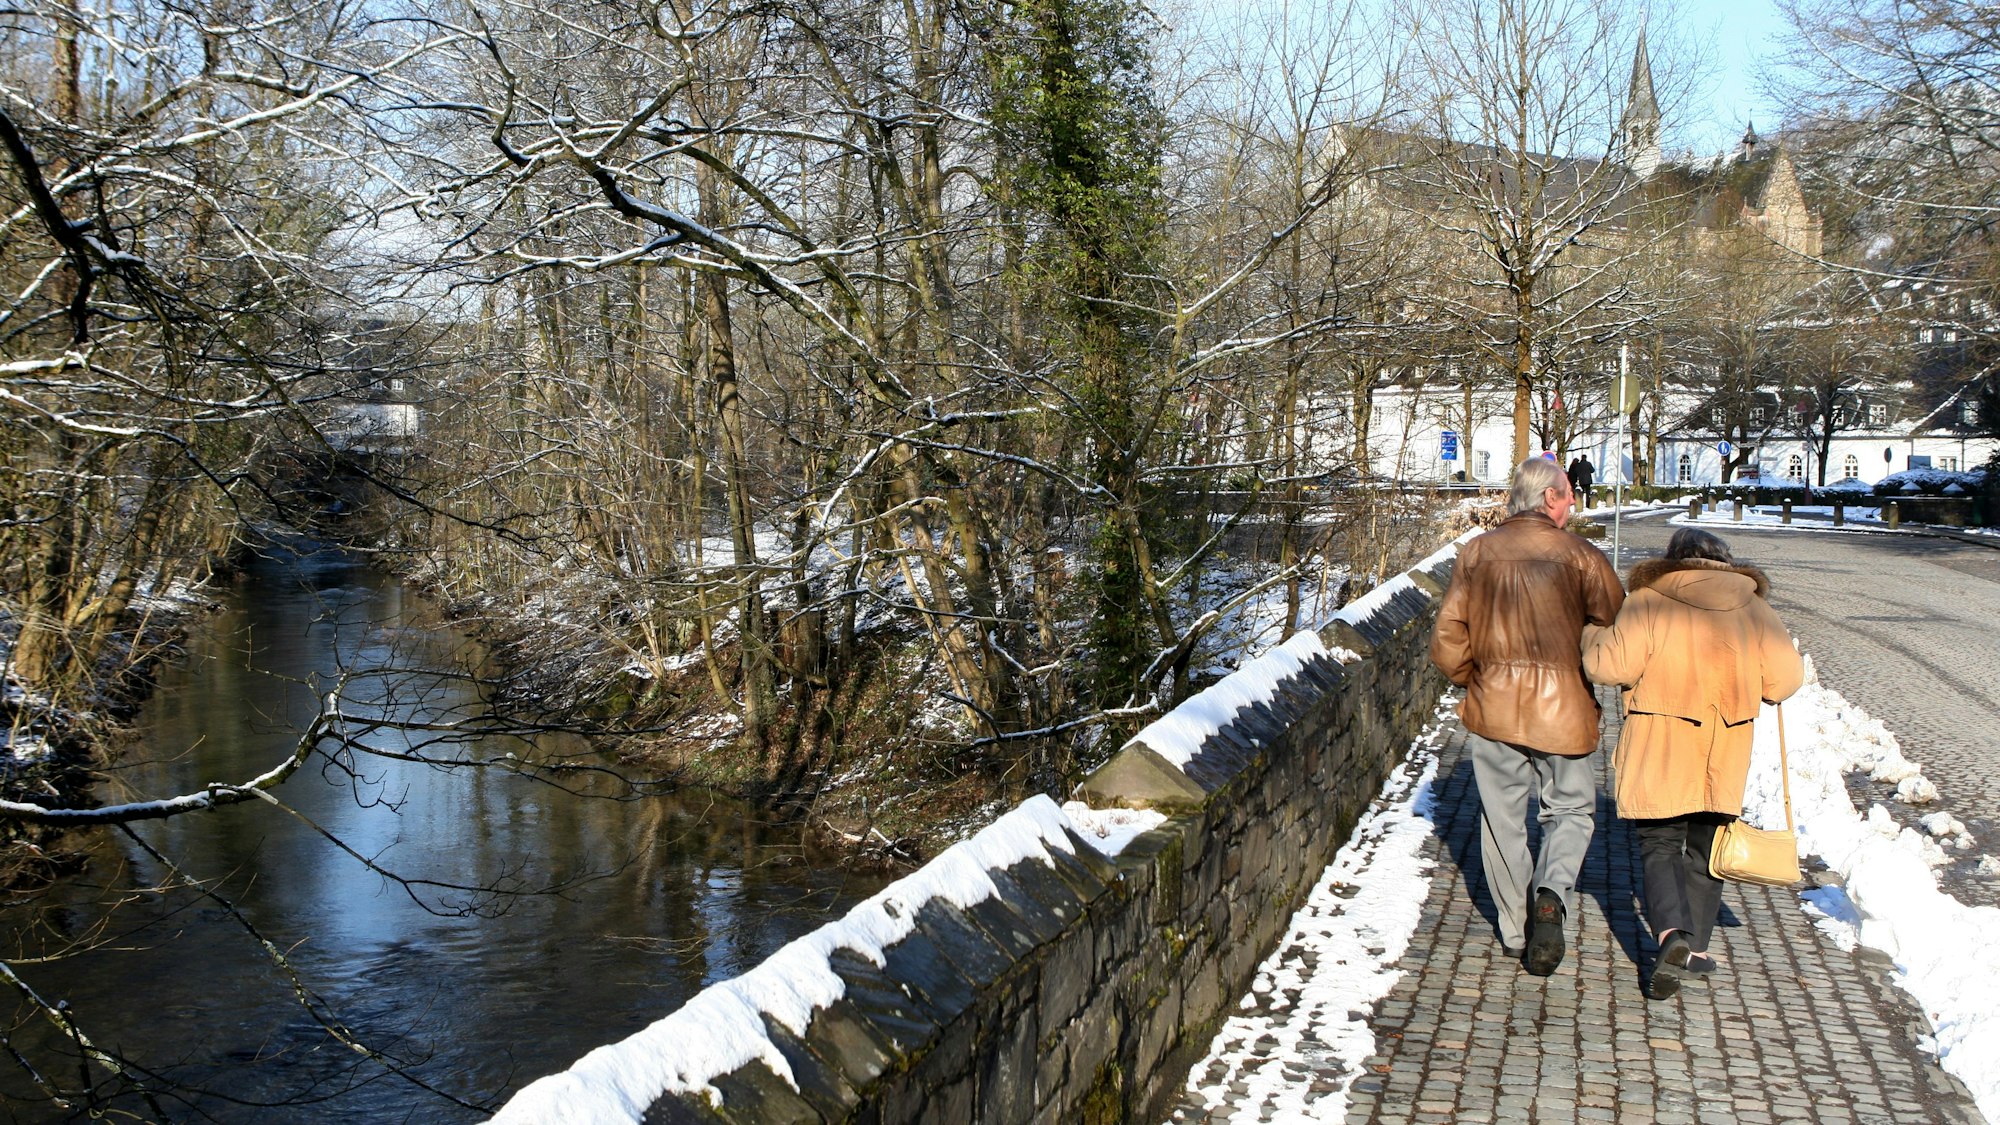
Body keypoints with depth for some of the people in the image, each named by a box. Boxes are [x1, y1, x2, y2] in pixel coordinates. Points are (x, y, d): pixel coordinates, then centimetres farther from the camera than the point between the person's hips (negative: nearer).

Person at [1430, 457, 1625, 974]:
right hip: (1563, 709, -2)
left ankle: (1514, 931, 21)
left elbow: (1447, 642, -1)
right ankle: (1553, 897, -8)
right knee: (1570, 810, 16)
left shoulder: (1476, 553, -1)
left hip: (1492, 710, 2)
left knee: (1502, 820, 13)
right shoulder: (1580, 557, -7)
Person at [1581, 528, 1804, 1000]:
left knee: (1659, 844, 7)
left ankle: (1673, 933, -15)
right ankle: (1695, 947, 22)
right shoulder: (1753, 608, 1)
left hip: (1658, 752, -3)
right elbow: (1785, 677, -1)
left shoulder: (1648, 601, -9)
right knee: (1707, 847, 18)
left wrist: (1591, 638, 6)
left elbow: (1612, 664, -15)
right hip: (1724, 756, 3)